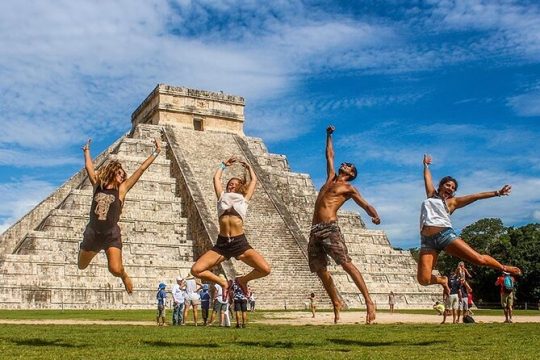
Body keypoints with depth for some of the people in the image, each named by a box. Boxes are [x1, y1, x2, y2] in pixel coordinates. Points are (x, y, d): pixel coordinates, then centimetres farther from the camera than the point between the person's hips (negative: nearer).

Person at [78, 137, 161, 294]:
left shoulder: (121, 189, 0)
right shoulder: (97, 185, 4)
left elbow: (141, 169, -3)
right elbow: (89, 167, 16)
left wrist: (156, 153, -5)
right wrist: (87, 150, 27)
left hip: (111, 235, -2)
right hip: (92, 233, 3)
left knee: (116, 269, -22)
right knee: (81, 266, 21)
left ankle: (125, 276, 14)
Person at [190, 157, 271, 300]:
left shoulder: (244, 199, 18)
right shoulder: (222, 197, 20)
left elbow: (254, 180, 26)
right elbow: (216, 178, 28)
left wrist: (248, 167, 41)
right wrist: (224, 165, 41)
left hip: (240, 243, -1)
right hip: (222, 243, 1)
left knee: (265, 269, -19)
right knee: (196, 270, -15)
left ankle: (243, 280, 14)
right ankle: (224, 283, 11)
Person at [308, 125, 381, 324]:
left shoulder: (348, 188, 7)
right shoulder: (331, 178, 23)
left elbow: (366, 205, -2)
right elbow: (329, 155, 34)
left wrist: (376, 216, -22)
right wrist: (329, 135, 35)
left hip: (330, 228, -7)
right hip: (315, 231, 7)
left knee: (346, 263, -19)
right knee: (320, 270, 3)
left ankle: (369, 301, -20)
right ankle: (336, 303, 15)